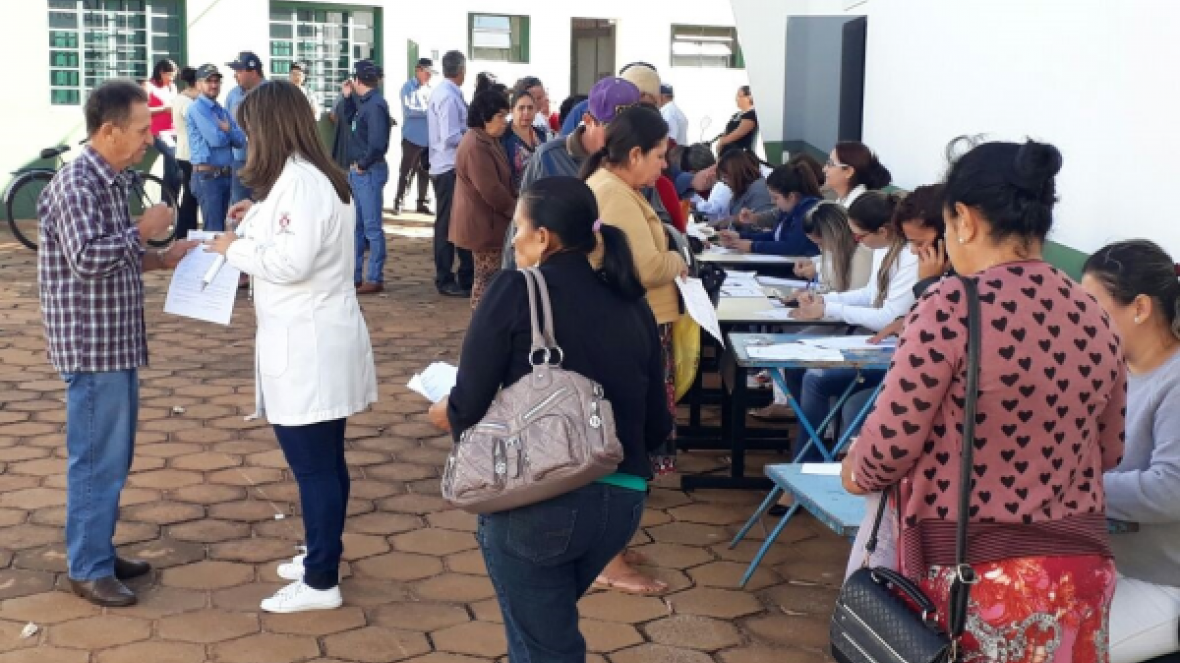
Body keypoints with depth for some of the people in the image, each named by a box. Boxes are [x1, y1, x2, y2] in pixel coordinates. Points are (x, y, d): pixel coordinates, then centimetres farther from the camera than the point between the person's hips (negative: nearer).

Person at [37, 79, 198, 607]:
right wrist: (143, 229, -18)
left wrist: (161, 259, 7)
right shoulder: (76, 184, -18)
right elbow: (87, 258, -28)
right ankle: (88, 569, 9)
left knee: (114, 455, 16)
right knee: (96, 458, -1)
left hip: (116, 341, 10)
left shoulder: (112, 180, 12)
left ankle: (100, 551, 28)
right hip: (91, 345, -10)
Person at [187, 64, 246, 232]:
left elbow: (241, 140, 6)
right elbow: (215, 139, -18)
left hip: (226, 175, 8)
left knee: (221, 226, 15)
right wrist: (228, 132, 2)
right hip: (207, 176, -8)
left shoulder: (223, 111, 16)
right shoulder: (197, 109, -8)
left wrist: (226, 128, -11)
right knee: (214, 229, -9)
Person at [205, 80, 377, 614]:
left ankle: (320, 581, 6)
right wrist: (259, 219, 12)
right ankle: (323, 556, 31)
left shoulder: (297, 181, -18)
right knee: (325, 460, 19)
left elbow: (292, 262, -24)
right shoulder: (318, 175, 14)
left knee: (312, 465, -2)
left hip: (307, 345, -11)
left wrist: (234, 247, -11)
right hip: (319, 340, 11)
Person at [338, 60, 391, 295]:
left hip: (369, 172, -10)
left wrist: (363, 165, -13)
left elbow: (377, 143, -25)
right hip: (357, 171, 10)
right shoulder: (364, 101, 11)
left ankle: (375, 279, 0)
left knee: (372, 227, -5)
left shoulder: (375, 105, -17)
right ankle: (355, 275, 23)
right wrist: (347, 97, 14)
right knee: (356, 225, 15)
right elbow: (348, 120, 27)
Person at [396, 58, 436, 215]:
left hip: (428, 138, 6)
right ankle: (399, 202, 5)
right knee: (406, 171, -2)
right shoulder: (408, 87, -5)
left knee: (425, 172, 11)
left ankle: (421, 203, 19)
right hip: (412, 137, -5)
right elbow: (409, 109, -16)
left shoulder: (430, 89, 11)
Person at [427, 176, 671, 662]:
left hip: (537, 499, -5)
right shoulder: (632, 304, 7)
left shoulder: (517, 290, -7)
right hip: (622, 499, 6)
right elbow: (658, 425, 9)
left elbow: (469, 405, -9)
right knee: (547, 620, 30)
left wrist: (448, 414, 14)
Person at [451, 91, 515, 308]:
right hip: (483, 224, -11)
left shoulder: (487, 141, 14)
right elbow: (491, 190, -24)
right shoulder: (476, 147, -22)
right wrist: (515, 209, -11)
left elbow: (500, 181, 19)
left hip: (485, 222, 11)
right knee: (488, 279, -4)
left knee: (486, 278, 15)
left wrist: (513, 206, 6)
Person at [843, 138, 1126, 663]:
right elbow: (1107, 452, 14)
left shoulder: (951, 307, -16)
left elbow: (890, 444, -13)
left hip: (973, 575, -5)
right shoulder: (1096, 321, 2)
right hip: (1082, 571, 6)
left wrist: (856, 472, 9)